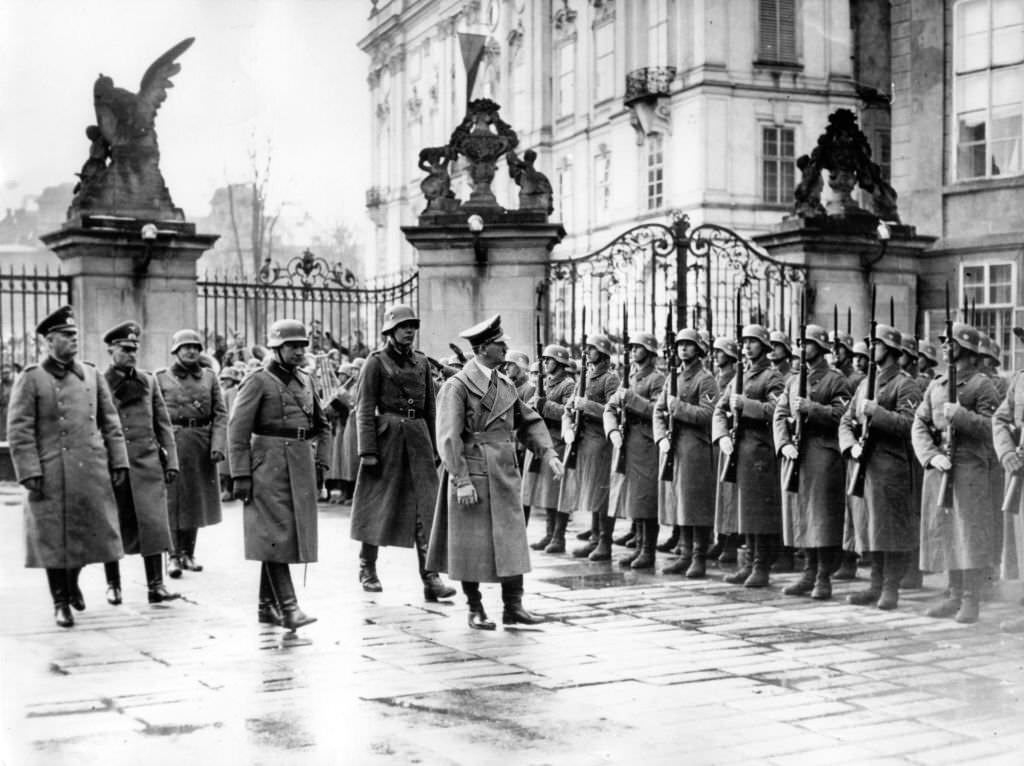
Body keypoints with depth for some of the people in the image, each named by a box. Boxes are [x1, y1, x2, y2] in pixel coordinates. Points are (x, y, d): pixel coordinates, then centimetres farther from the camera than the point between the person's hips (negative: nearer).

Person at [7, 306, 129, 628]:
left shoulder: (91, 375, 11)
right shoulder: (31, 379, -2)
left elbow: (110, 422, 13)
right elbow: (19, 431, -6)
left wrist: (118, 461, 7)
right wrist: (29, 472, -12)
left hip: (92, 472, 4)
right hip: (52, 475, -4)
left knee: (90, 532, 10)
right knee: (55, 539, 3)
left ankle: (73, 580, 38)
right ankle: (60, 603, 17)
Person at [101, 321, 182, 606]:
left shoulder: (148, 381, 10)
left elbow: (163, 424, 11)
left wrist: (171, 460, 5)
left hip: (147, 463, 2)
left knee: (153, 522, -5)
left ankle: (156, 585, -1)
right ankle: (113, 585, 19)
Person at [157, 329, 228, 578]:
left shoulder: (209, 377, 7)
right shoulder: (161, 378, 1)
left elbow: (220, 414, 4)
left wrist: (218, 445, -8)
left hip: (202, 444, 3)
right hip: (172, 442, -3)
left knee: (196, 499, 10)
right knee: (172, 499, -4)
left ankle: (188, 553, 21)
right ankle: (173, 556, -1)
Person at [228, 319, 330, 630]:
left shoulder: (305, 381, 14)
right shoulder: (259, 381, -5)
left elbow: (322, 426, 24)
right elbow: (237, 430, -9)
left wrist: (320, 463, 13)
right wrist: (240, 475, -14)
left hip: (302, 468, 7)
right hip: (269, 467, -7)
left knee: (294, 536, 10)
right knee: (276, 537, -9)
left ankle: (267, 605, 20)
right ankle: (287, 607, -12)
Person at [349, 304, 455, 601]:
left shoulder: (421, 361, 12)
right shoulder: (376, 362, -3)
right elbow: (364, 409, -6)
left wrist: (433, 446, 14)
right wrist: (367, 450, -13)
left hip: (417, 434, 4)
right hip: (387, 434, -4)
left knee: (426, 504, -6)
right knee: (377, 503, 7)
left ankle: (430, 578, -8)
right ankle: (367, 569, 24)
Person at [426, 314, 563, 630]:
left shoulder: (505, 385, 11)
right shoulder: (457, 386, -10)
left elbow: (529, 422, 16)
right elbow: (449, 438, -15)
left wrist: (548, 453, 2)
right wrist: (462, 480, -19)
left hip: (505, 475, 6)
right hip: (472, 476, -6)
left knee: (512, 541, 4)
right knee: (472, 545, 3)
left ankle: (513, 606, 11)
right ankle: (475, 609, 15)